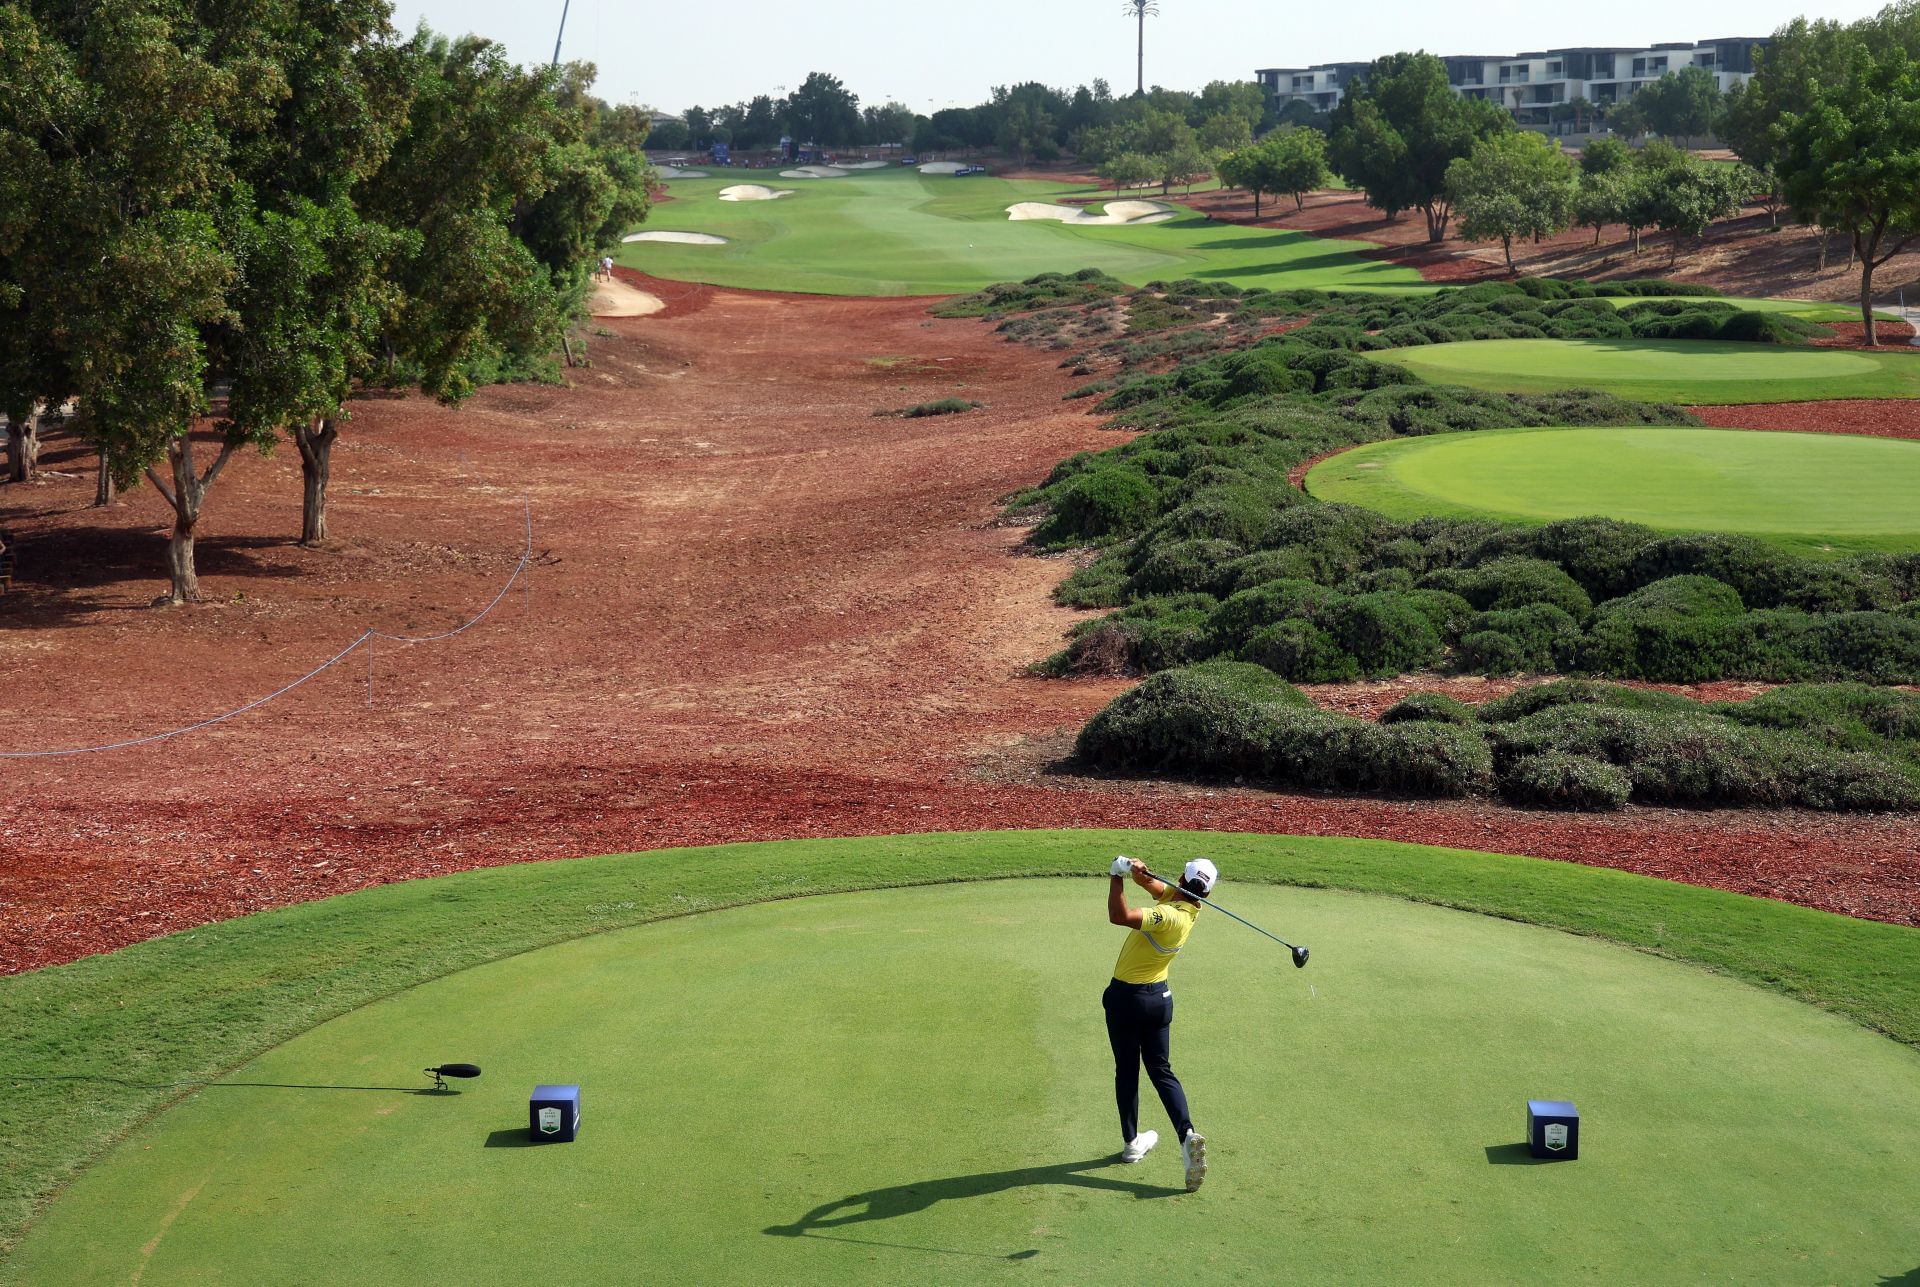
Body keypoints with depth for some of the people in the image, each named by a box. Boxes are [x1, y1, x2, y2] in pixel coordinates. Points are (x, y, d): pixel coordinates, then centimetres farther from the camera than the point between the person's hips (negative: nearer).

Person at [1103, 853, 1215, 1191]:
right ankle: (1187, 1133, -11)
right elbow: (1154, 885, 3)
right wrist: (1139, 871, -19)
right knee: (1161, 1071, 10)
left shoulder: (1169, 915, -29)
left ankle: (1132, 1142, 23)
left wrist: (1118, 875, -33)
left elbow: (1119, 916, -41)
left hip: (1125, 998, -6)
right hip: (1159, 996, 6)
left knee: (1127, 1071, 11)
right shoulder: (1189, 906, -5)